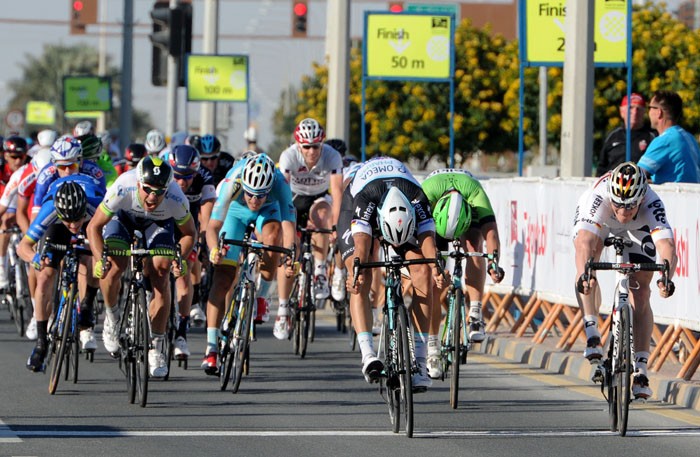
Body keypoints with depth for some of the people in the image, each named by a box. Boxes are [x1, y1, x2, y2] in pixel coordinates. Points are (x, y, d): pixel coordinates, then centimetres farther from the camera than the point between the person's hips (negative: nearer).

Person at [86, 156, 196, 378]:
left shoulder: (176, 199, -36)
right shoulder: (122, 189, -40)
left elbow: (189, 233, -15)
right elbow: (94, 227, -28)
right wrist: (100, 259, -43)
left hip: (158, 222, 1)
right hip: (123, 217, -1)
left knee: (161, 275, -16)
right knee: (114, 266, -25)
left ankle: (156, 348, -5)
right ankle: (111, 314, 6)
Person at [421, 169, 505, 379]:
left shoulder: (475, 192, -40)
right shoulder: (427, 192, -41)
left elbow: (490, 229, -48)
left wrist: (493, 261, -66)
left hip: (470, 217, 0)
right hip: (432, 215, 0)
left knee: (474, 246, -33)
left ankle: (476, 314, -30)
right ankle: (432, 348, -5)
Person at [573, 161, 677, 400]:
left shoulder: (651, 204, -41)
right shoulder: (597, 198, -43)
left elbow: (667, 246, -53)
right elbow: (584, 244, -55)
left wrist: (666, 277, -72)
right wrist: (585, 274, -73)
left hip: (637, 229, 0)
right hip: (597, 221, 0)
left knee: (641, 296, -10)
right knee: (587, 262, -31)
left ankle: (640, 371, -6)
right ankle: (592, 332, -22)